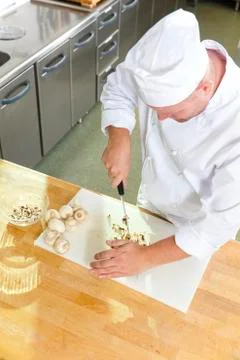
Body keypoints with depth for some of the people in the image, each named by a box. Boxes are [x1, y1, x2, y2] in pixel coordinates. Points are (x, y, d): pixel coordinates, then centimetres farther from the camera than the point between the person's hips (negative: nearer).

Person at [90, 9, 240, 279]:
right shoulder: (163, 66, -28)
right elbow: (118, 89, -9)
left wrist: (146, 258, -31)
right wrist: (119, 138, -29)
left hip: (200, 229, -3)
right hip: (151, 202, 4)